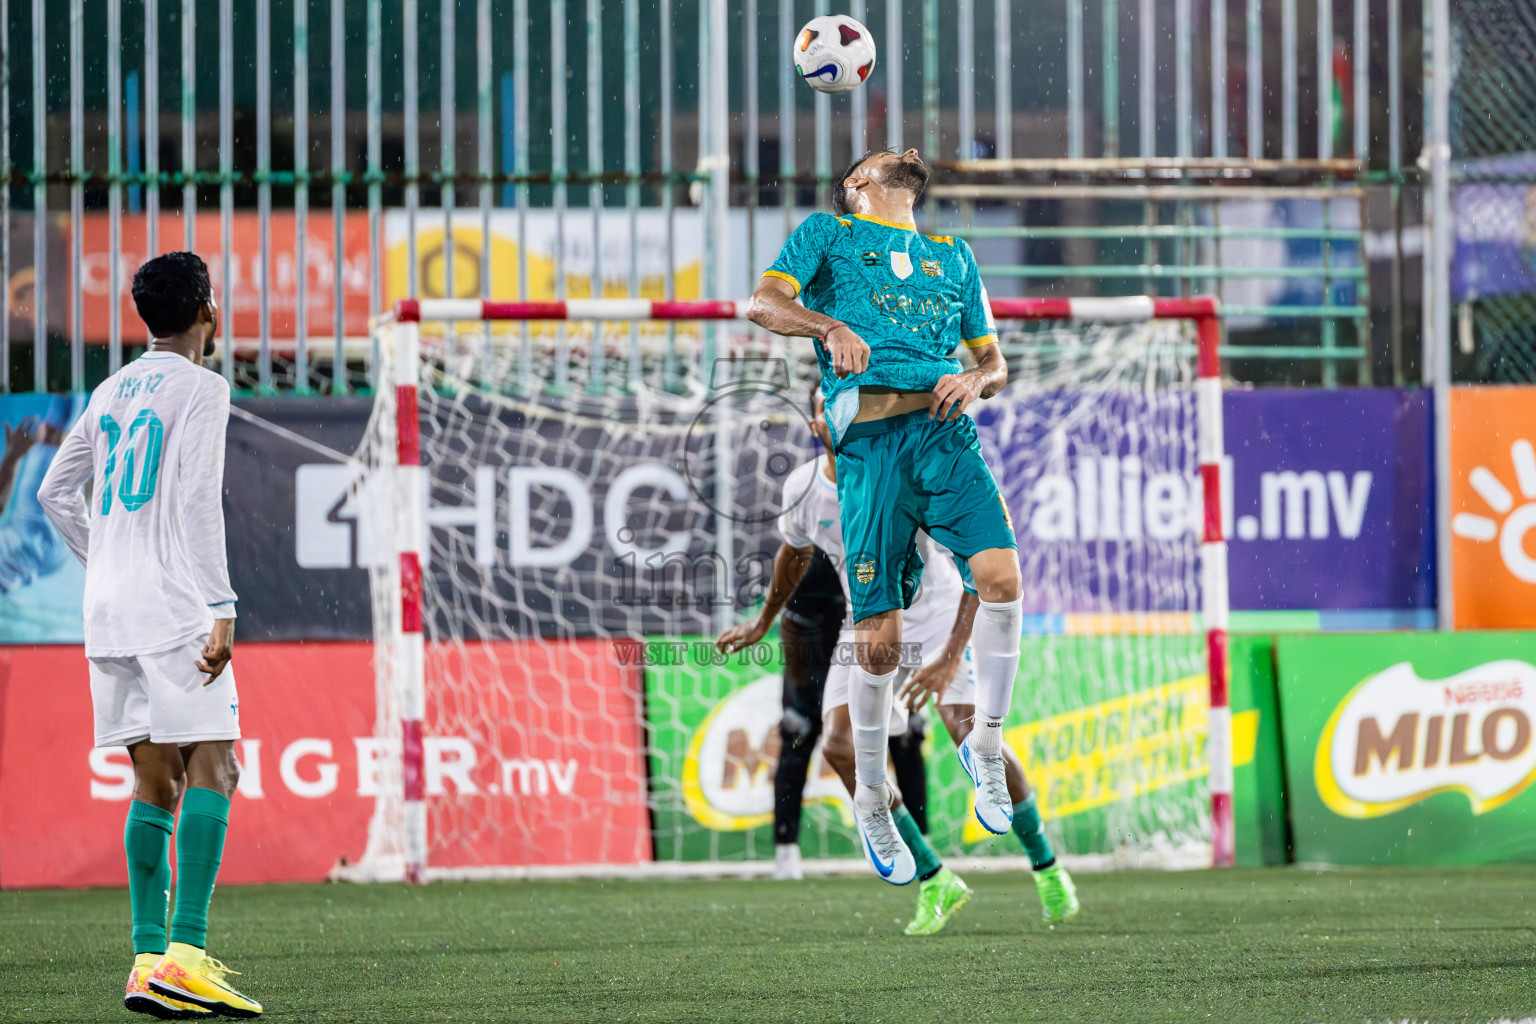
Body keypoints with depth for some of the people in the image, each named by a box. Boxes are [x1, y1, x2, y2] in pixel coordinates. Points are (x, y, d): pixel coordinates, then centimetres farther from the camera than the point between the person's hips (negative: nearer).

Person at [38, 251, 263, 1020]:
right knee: (211, 771, -10)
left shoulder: (112, 392, 17)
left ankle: (149, 959, 4)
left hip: (110, 612, 8)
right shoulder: (200, 388, -5)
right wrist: (222, 608, -17)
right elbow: (198, 503, -15)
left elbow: (54, 493, 22)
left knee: (155, 784, 9)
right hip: (175, 609, -8)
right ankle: (184, 954, -21)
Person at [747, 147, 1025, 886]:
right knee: (879, 638, -7)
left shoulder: (952, 255, 29)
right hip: (869, 437, -3)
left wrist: (976, 380, 4)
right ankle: (871, 797, 12)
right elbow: (763, 304, 3)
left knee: (1000, 575, -22)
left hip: (946, 430, 3)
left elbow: (995, 361, 29)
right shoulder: (827, 234, 18)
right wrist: (831, 327, -17)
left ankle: (986, 742, -2)